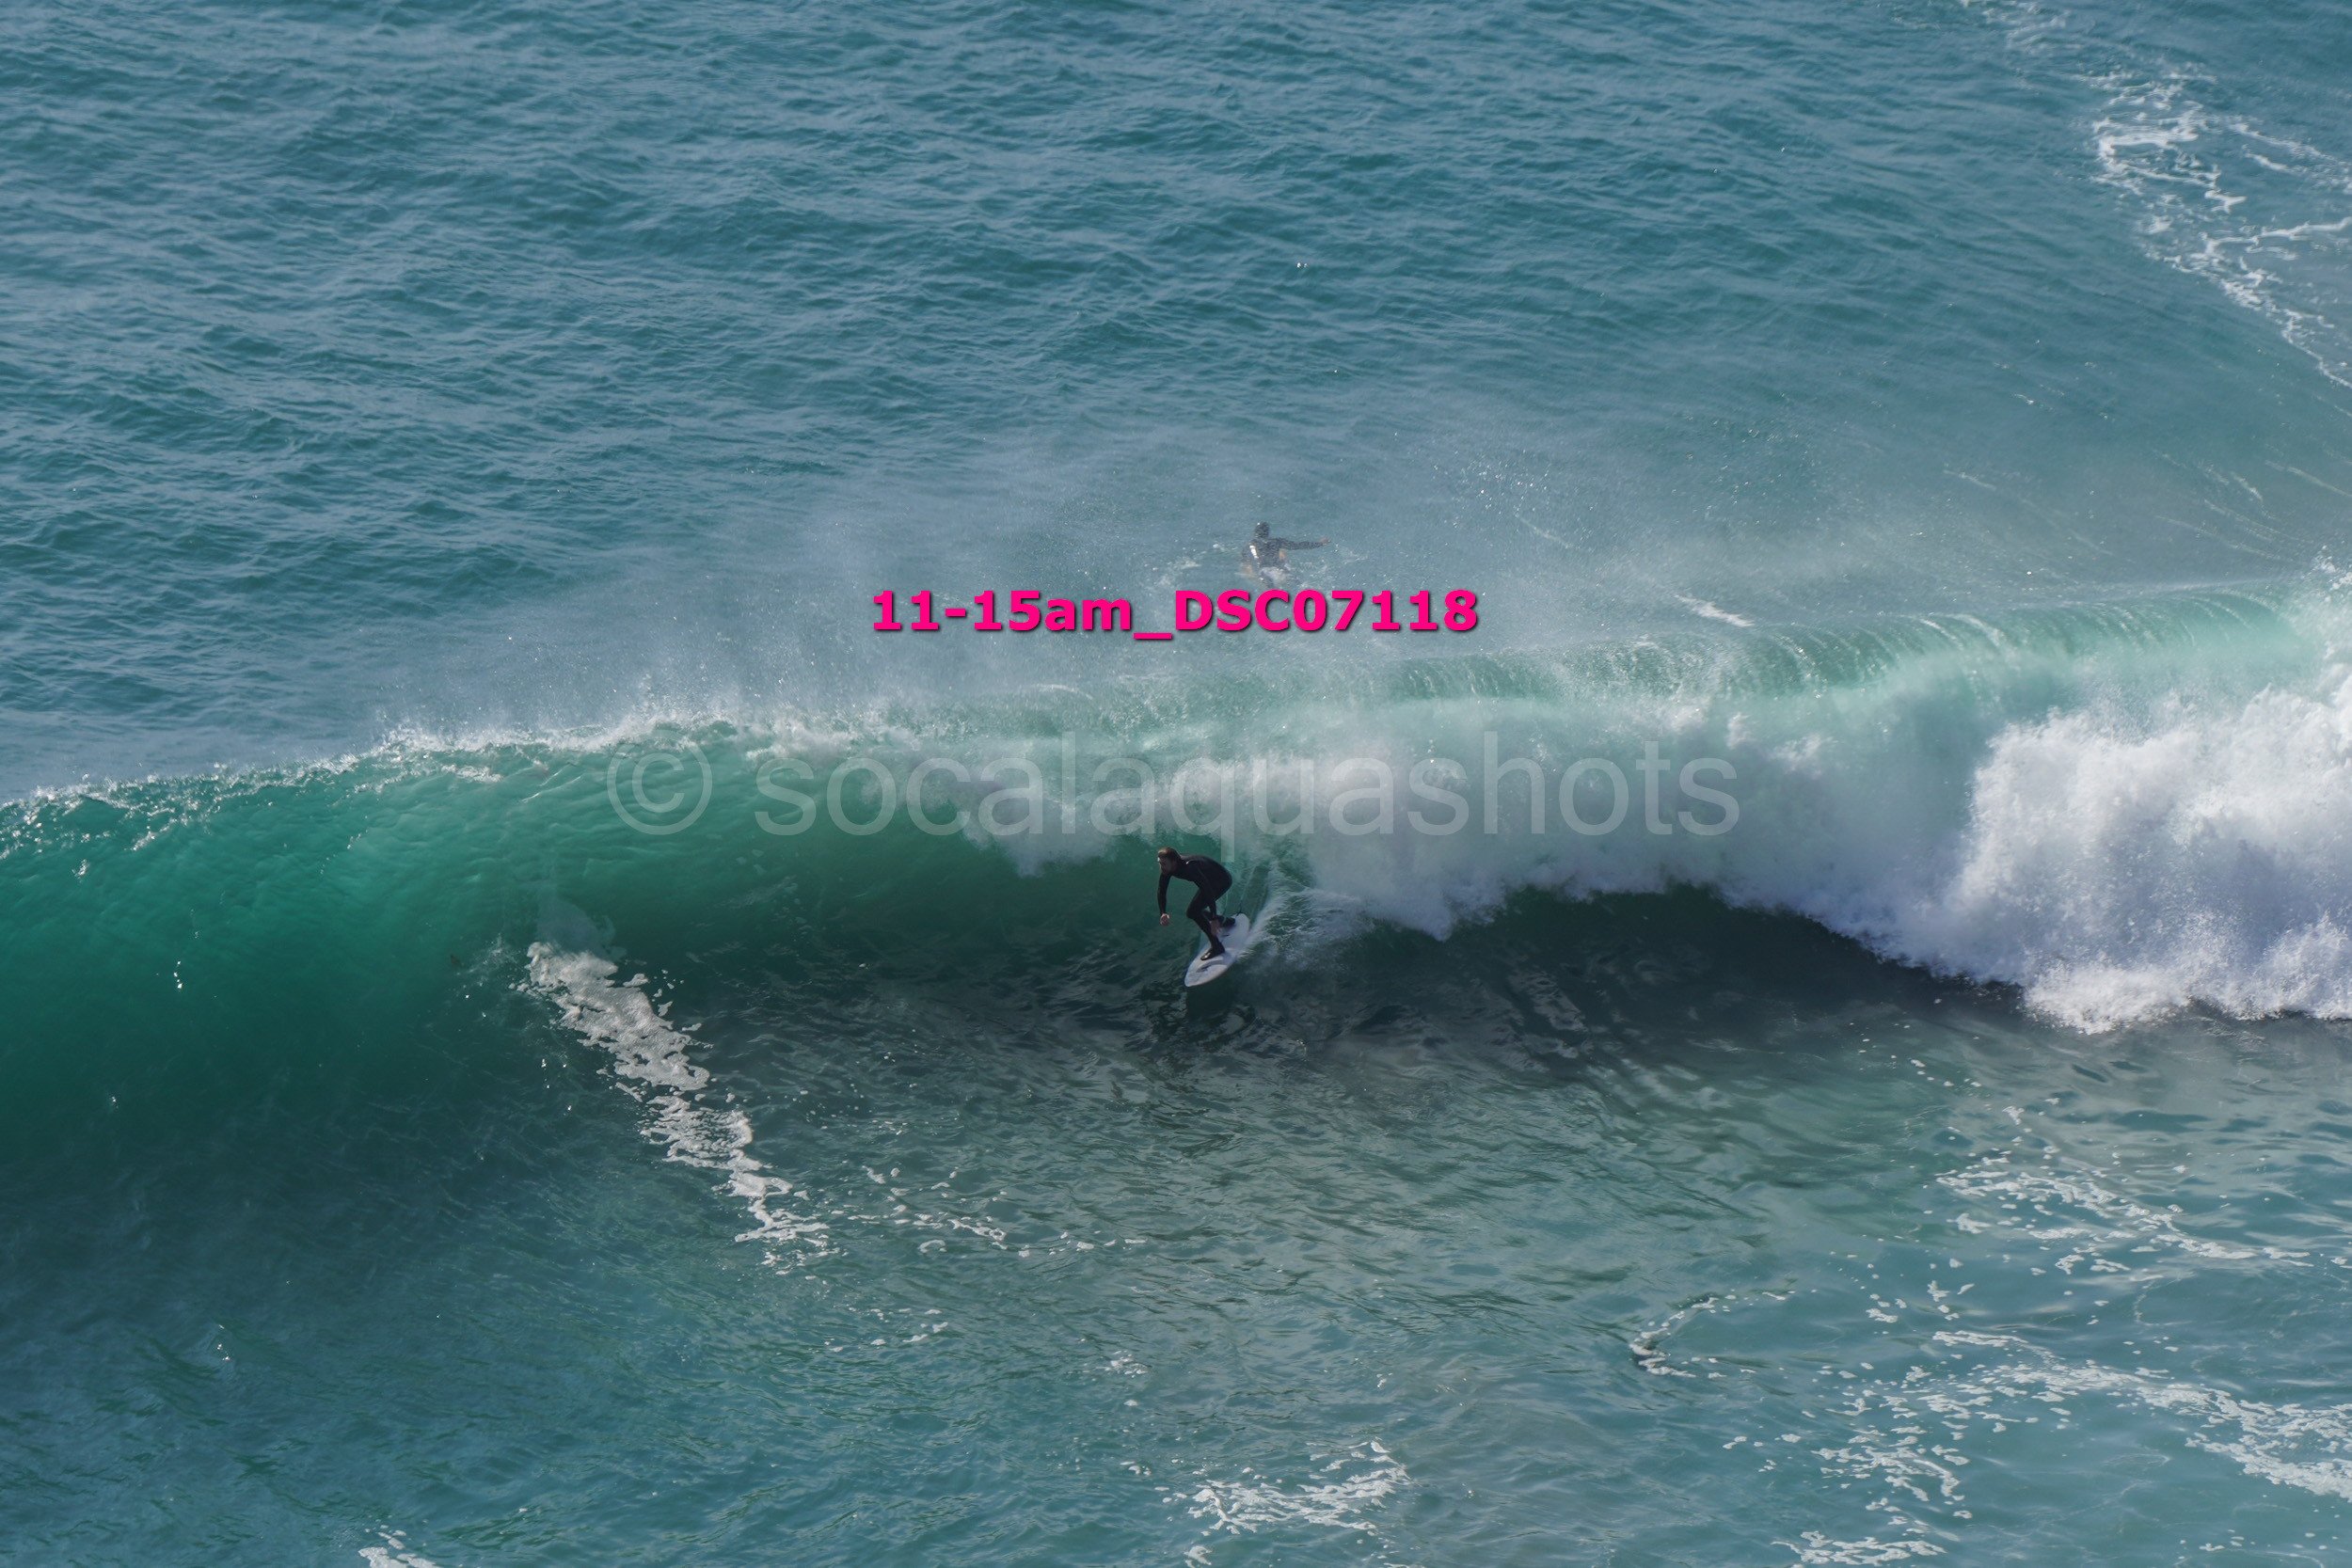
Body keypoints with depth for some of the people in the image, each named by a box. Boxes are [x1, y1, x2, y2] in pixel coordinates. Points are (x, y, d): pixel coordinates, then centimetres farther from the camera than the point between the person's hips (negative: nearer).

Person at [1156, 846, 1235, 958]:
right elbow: (1161, 891, -4)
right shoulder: (1167, 868, -14)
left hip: (1223, 880, -9)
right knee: (1192, 913, 17)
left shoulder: (1189, 867, -38)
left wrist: (1214, 919, -41)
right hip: (1210, 882, 9)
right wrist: (1163, 913, -19)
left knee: (1193, 911, -20)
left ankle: (1216, 946, -13)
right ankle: (1226, 921, 38)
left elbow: (1208, 892, -40)